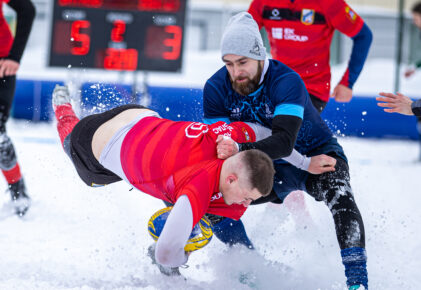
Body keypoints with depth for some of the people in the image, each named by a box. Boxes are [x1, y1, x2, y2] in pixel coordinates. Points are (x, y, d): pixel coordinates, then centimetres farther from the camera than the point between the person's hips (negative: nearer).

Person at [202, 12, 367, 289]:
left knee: (341, 202, -33)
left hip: (317, 155, -5)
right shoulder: (216, 88, -17)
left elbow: (284, 142, -44)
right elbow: (214, 141, -15)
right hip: (273, 170, 5)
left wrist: (240, 150, -58)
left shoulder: (287, 82, -32)